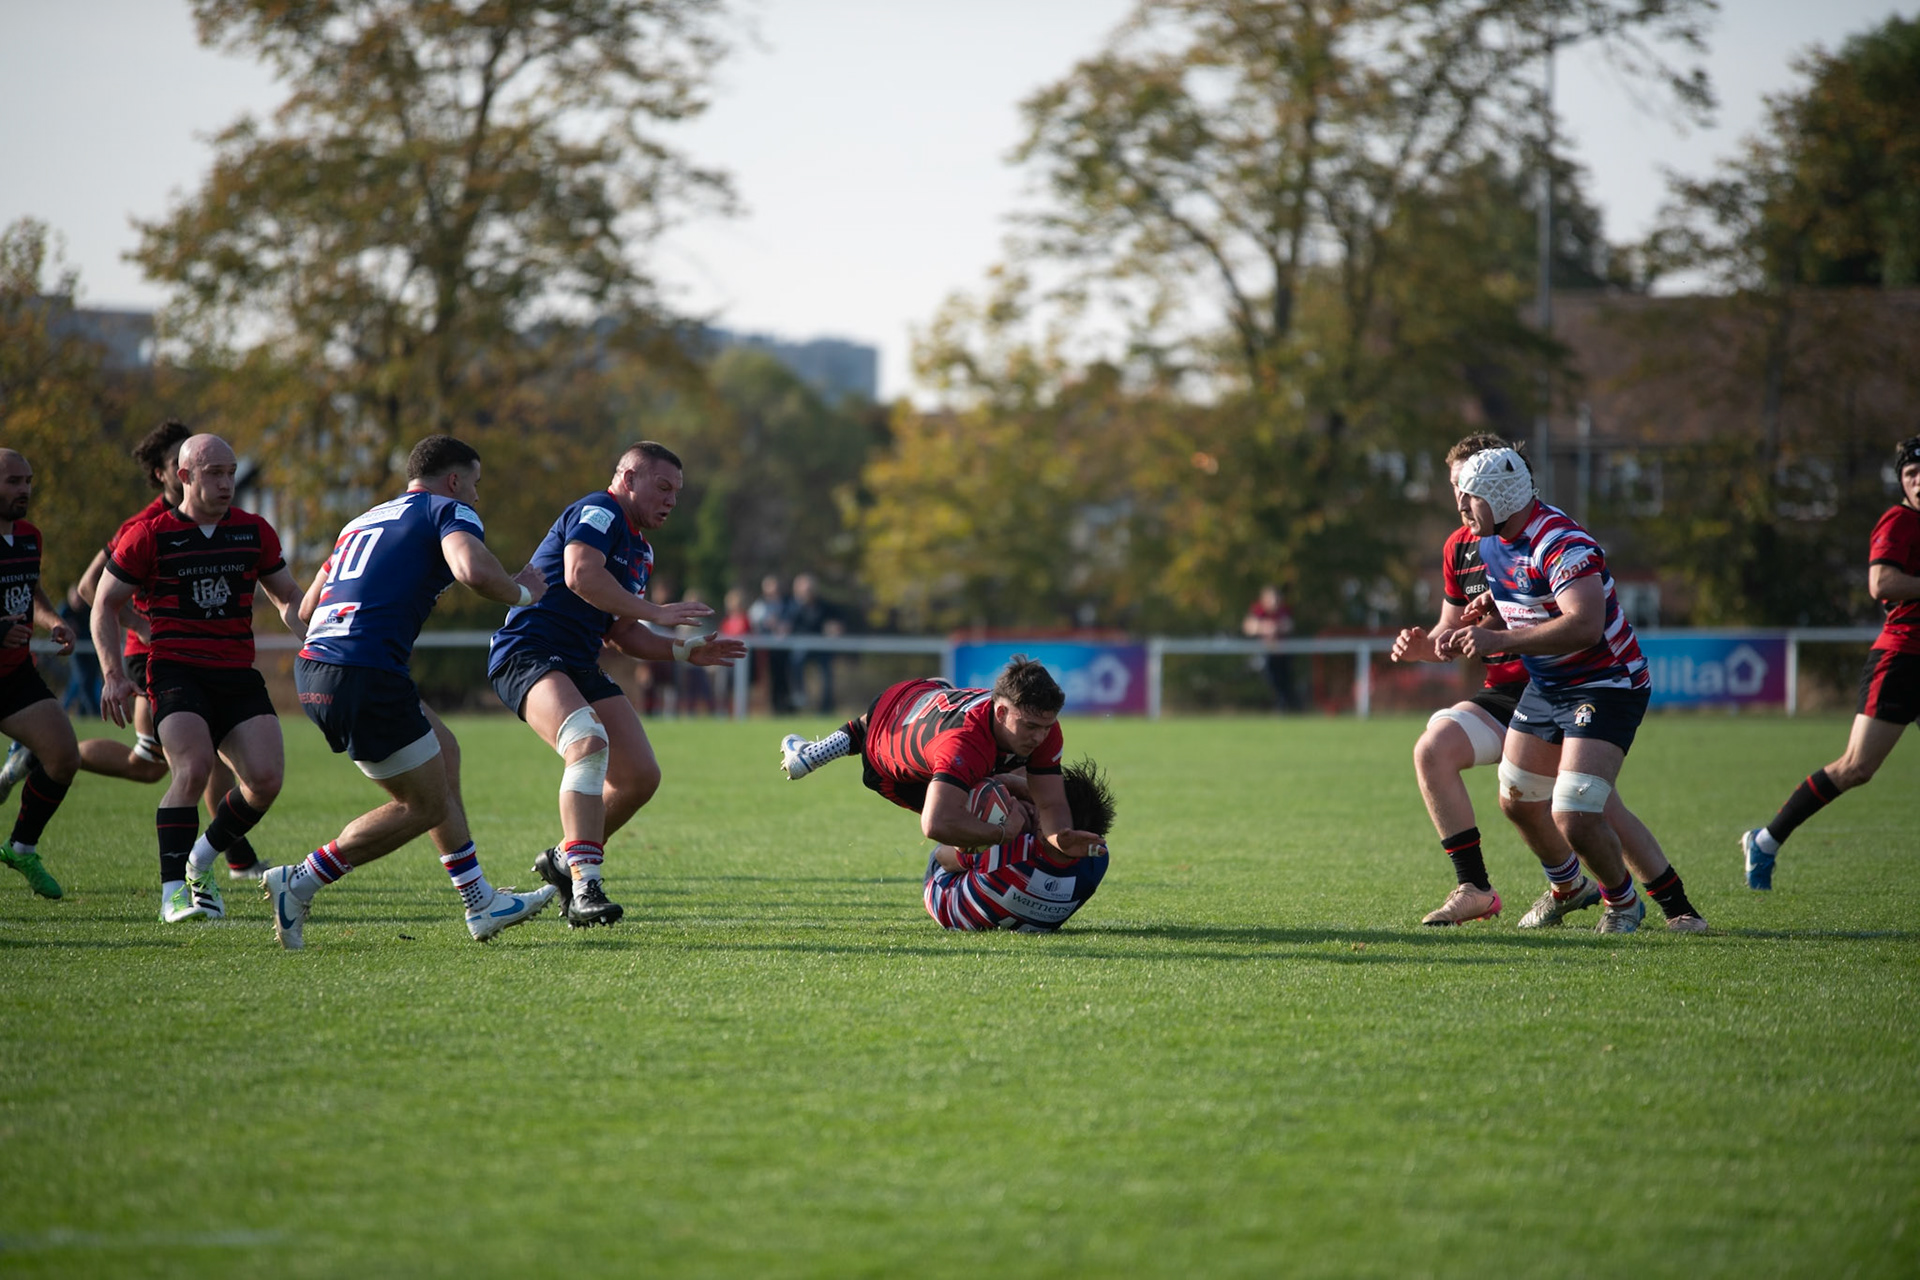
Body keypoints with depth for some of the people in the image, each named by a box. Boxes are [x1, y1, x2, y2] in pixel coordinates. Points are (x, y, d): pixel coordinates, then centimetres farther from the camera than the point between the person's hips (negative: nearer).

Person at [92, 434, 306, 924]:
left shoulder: (254, 532, 11)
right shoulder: (149, 536, -1)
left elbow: (288, 597, 22)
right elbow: (105, 603, 7)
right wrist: (115, 674, -5)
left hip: (238, 676, 4)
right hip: (176, 672, -4)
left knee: (266, 777, -14)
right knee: (194, 767, -27)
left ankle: (200, 861, 10)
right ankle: (174, 893, -22)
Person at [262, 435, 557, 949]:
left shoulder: (364, 521, 26)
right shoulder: (450, 511, 3)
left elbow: (307, 607, 26)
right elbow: (473, 570, -19)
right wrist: (522, 593, 0)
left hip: (314, 662, 9)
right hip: (364, 674, -9)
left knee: (442, 755, 22)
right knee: (425, 806, 4)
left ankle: (481, 904, 24)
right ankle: (297, 884, 0)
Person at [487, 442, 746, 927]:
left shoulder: (640, 552, 21)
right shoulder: (599, 513, -9)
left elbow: (622, 633, 25)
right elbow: (581, 575, -28)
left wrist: (685, 650, 12)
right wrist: (656, 611, -23)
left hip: (580, 667, 10)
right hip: (528, 655, -10)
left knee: (641, 776, 4)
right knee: (589, 743, -33)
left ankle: (564, 860, 24)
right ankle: (584, 887, -38)